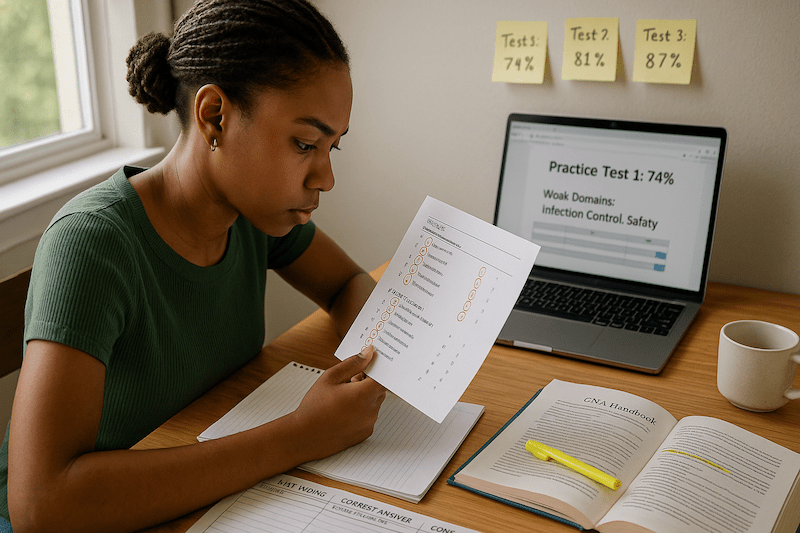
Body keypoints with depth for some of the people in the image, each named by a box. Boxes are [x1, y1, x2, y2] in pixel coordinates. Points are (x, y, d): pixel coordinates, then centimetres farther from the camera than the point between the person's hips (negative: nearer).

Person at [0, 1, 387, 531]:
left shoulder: (257, 208, -9)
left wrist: (371, 347, -14)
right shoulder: (92, 243, -27)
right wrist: (298, 437, -34)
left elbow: (349, 285, 9)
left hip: (207, 486, 5)